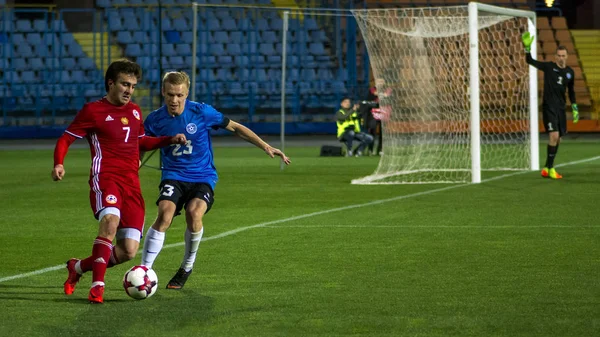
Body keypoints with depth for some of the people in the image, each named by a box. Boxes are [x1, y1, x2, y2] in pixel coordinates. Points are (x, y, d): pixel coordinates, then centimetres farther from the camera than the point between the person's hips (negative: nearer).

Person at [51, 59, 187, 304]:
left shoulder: (135, 112, 19)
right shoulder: (93, 111, 1)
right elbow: (65, 139, 2)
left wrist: (169, 140, 21)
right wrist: (59, 164, -16)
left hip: (131, 183, 6)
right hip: (105, 178, -6)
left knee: (128, 251, -2)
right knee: (110, 220, -36)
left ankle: (78, 267, 21)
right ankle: (97, 286, -33)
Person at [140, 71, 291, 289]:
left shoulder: (201, 112, -8)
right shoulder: (155, 120, -4)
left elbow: (235, 128, 2)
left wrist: (266, 147, -1)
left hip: (203, 177, -1)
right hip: (173, 176, 1)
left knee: (194, 213, -30)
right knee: (165, 213, -29)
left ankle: (187, 268, -4)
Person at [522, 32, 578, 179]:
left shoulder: (570, 72, 9)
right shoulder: (549, 67, -3)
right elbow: (530, 61, -9)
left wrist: (575, 109, 19)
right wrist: (527, 47, -25)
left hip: (561, 108, 5)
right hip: (549, 107, -5)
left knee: (558, 139, 7)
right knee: (554, 135, -18)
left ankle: (546, 168, 19)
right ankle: (550, 168, -10)